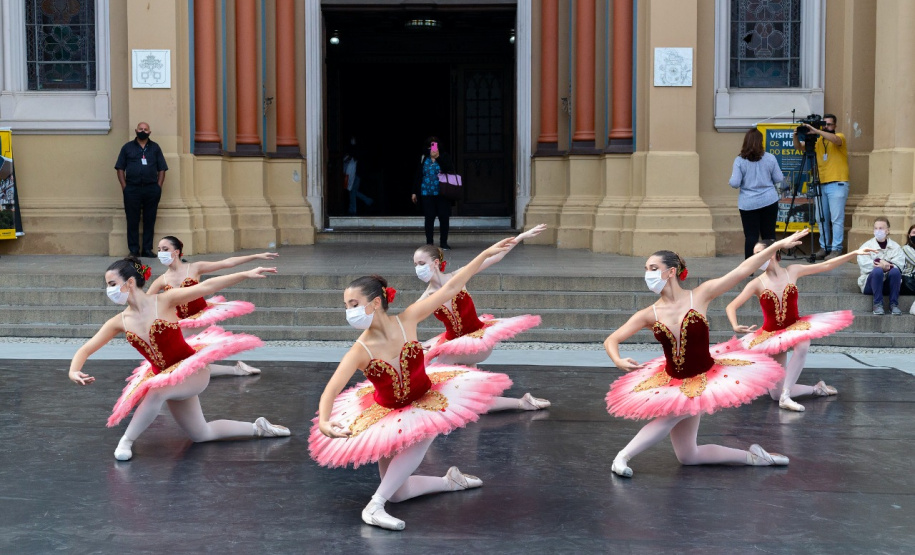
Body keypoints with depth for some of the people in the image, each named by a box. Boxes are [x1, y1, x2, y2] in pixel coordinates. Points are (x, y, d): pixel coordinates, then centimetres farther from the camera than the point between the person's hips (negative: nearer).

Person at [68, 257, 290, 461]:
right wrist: (73, 371, -23)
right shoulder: (119, 322, -5)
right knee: (201, 435, 15)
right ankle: (257, 428, 32)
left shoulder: (164, 301, -18)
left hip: (194, 369, -7)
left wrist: (246, 275, -31)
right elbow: (86, 349, -2)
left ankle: (126, 441, -14)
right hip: (168, 378, 7)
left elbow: (205, 287, -23)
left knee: (156, 391, -35)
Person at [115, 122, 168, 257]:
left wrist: (158, 187, -1)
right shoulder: (127, 147, 10)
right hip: (132, 189, -1)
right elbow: (120, 169, 7)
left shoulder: (155, 148, 12)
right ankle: (134, 250, 6)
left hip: (151, 189, 1)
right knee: (132, 221, 0)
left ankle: (147, 249, 10)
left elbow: (162, 169, 10)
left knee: (149, 220, 3)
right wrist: (124, 187, -3)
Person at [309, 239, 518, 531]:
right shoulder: (359, 351, -25)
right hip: (387, 412, 0)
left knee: (421, 435, -37)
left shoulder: (407, 320, -21)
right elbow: (330, 391, -33)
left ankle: (375, 506, -28)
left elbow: (451, 287, -19)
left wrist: (487, 253, -21)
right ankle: (451, 480, 29)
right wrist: (323, 422, -55)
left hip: (424, 400, 0)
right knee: (398, 493, 1)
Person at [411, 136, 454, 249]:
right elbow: (418, 176, 12)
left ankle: (444, 243, 8)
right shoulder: (423, 159, 8)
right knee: (429, 218, 3)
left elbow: (451, 171, -14)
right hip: (427, 194, 1)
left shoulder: (444, 158, 3)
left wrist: (438, 158, -17)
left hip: (442, 193, -1)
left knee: (444, 218, -1)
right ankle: (429, 242, 10)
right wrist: (415, 192, 10)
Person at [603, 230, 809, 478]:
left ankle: (623, 456, -7)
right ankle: (752, 456, 23)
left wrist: (779, 244, -18)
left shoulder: (700, 296, -13)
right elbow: (611, 341, -6)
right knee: (688, 457, 6)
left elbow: (742, 270, -16)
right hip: (673, 383, 3)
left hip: (704, 380, -3)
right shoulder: (649, 315, -9)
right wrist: (618, 361, -29)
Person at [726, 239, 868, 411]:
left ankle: (785, 396, -32)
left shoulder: (792, 271, -3)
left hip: (795, 326, 0)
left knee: (802, 344, -40)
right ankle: (816, 388, 21)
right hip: (772, 334, 0)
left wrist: (855, 253, -1)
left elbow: (826, 265, 2)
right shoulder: (757, 284, -9)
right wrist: (735, 327, -29)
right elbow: (731, 307, -9)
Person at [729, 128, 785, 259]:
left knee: (751, 236, 1)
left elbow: (735, 183, -10)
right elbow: (779, 179, 2)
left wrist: (730, 181, 12)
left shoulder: (739, 161, -7)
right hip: (769, 201, 1)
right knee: (769, 234, 9)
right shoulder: (770, 158, -3)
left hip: (748, 204, -1)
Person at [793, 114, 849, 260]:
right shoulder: (817, 140, 14)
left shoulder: (840, 137, 0)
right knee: (821, 219, 8)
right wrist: (796, 136, -10)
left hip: (837, 184, -6)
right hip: (821, 184, 6)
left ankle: (836, 249, -5)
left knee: (836, 219, -7)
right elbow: (799, 147, 10)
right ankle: (824, 247, 15)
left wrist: (816, 131, -28)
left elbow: (835, 139, -24)